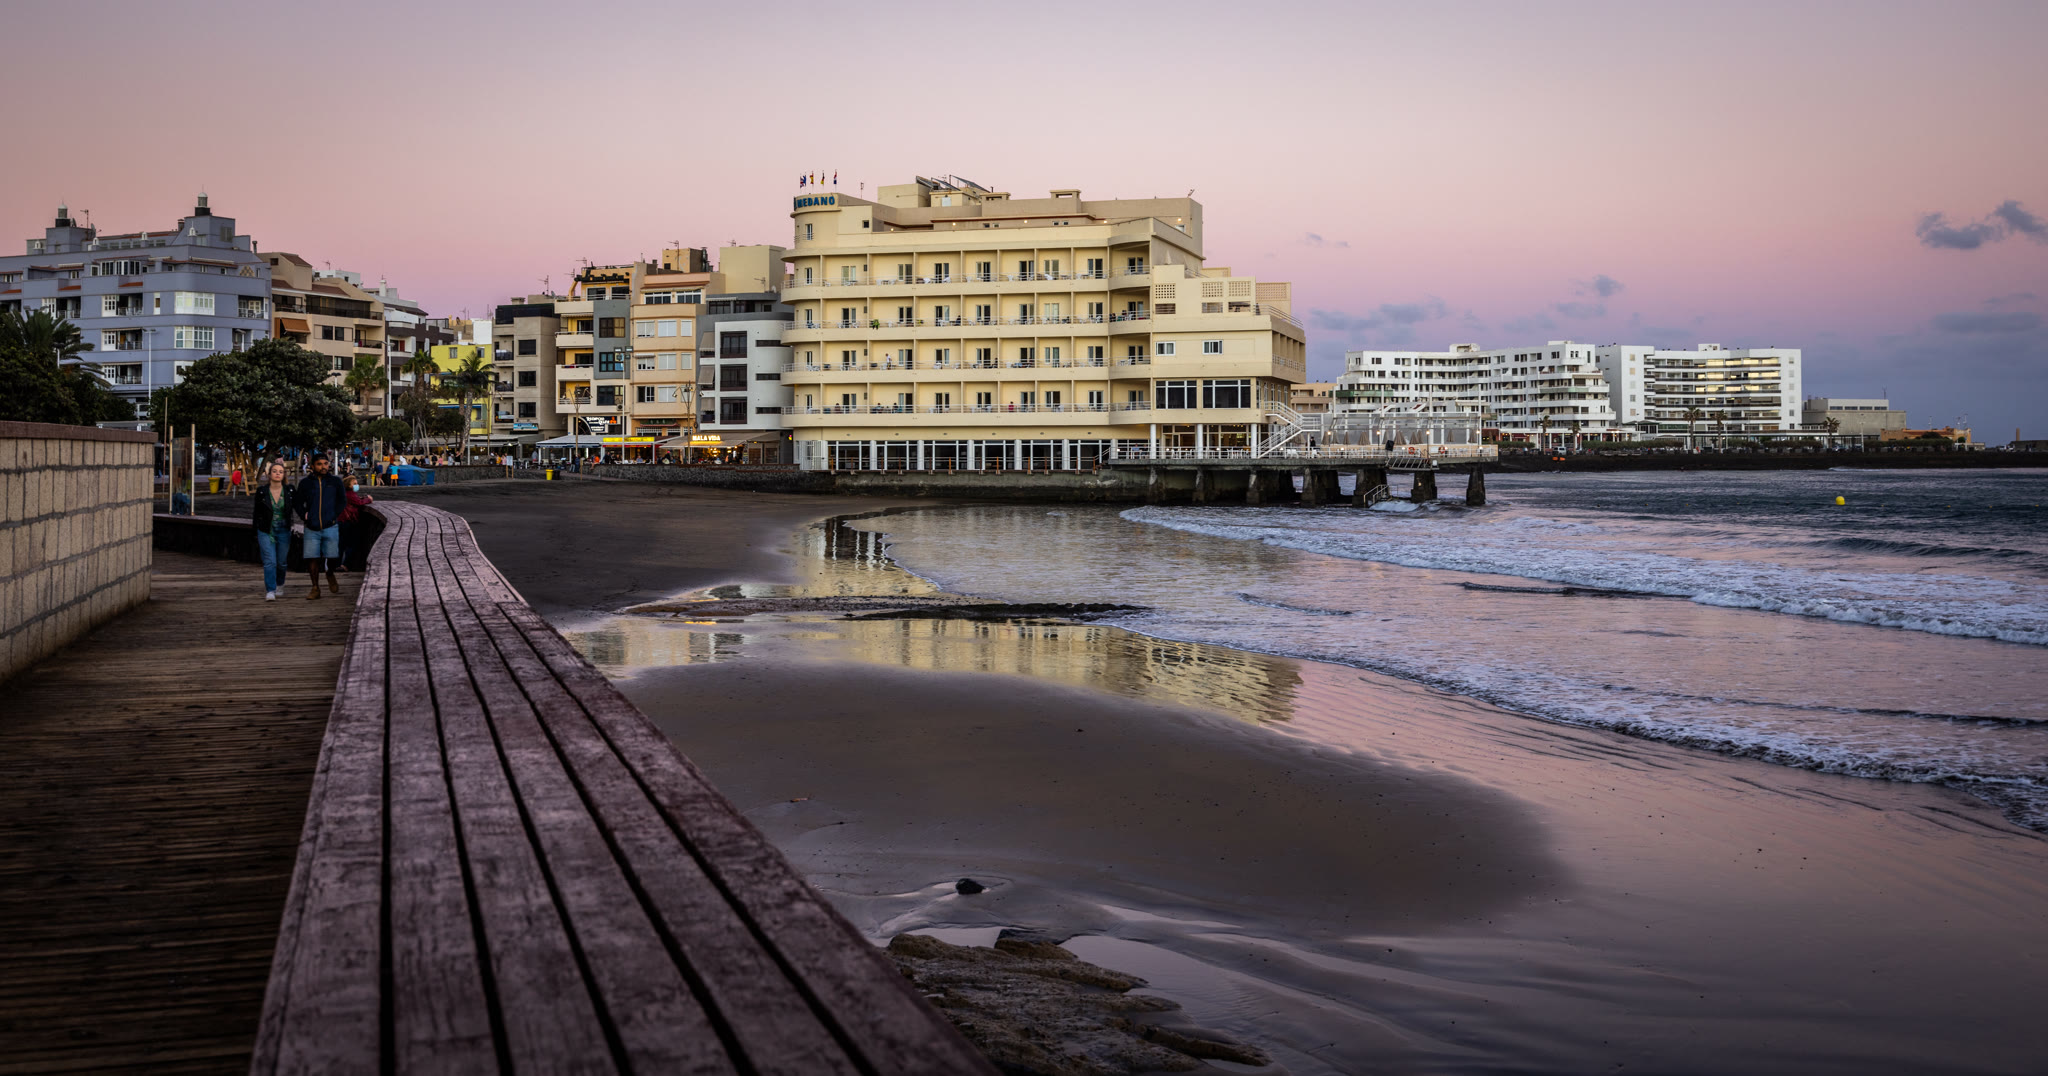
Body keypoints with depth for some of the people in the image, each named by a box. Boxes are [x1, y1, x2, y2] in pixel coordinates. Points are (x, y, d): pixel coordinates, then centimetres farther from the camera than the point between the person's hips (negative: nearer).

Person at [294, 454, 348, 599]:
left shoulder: (335, 482, 6)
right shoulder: (305, 483, 6)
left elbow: (343, 501, 11)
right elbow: (298, 503, 12)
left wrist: (334, 515, -1)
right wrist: (304, 516, -3)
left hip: (330, 527, 0)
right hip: (311, 528, 0)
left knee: (332, 556, 2)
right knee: (312, 558, -3)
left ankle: (330, 575, 35)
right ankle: (315, 589, 5)